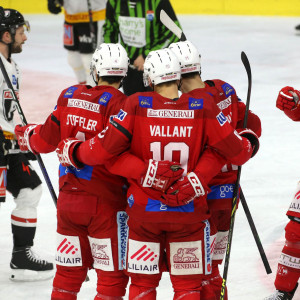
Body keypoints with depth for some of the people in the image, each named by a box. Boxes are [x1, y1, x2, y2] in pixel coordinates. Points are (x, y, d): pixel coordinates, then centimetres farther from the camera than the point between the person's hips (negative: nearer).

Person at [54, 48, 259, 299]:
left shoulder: (137, 105, -11)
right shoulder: (203, 107, -10)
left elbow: (102, 151, -13)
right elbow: (237, 151, -7)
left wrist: (71, 151, 6)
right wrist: (251, 141, 16)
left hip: (144, 211, 0)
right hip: (189, 213, 0)